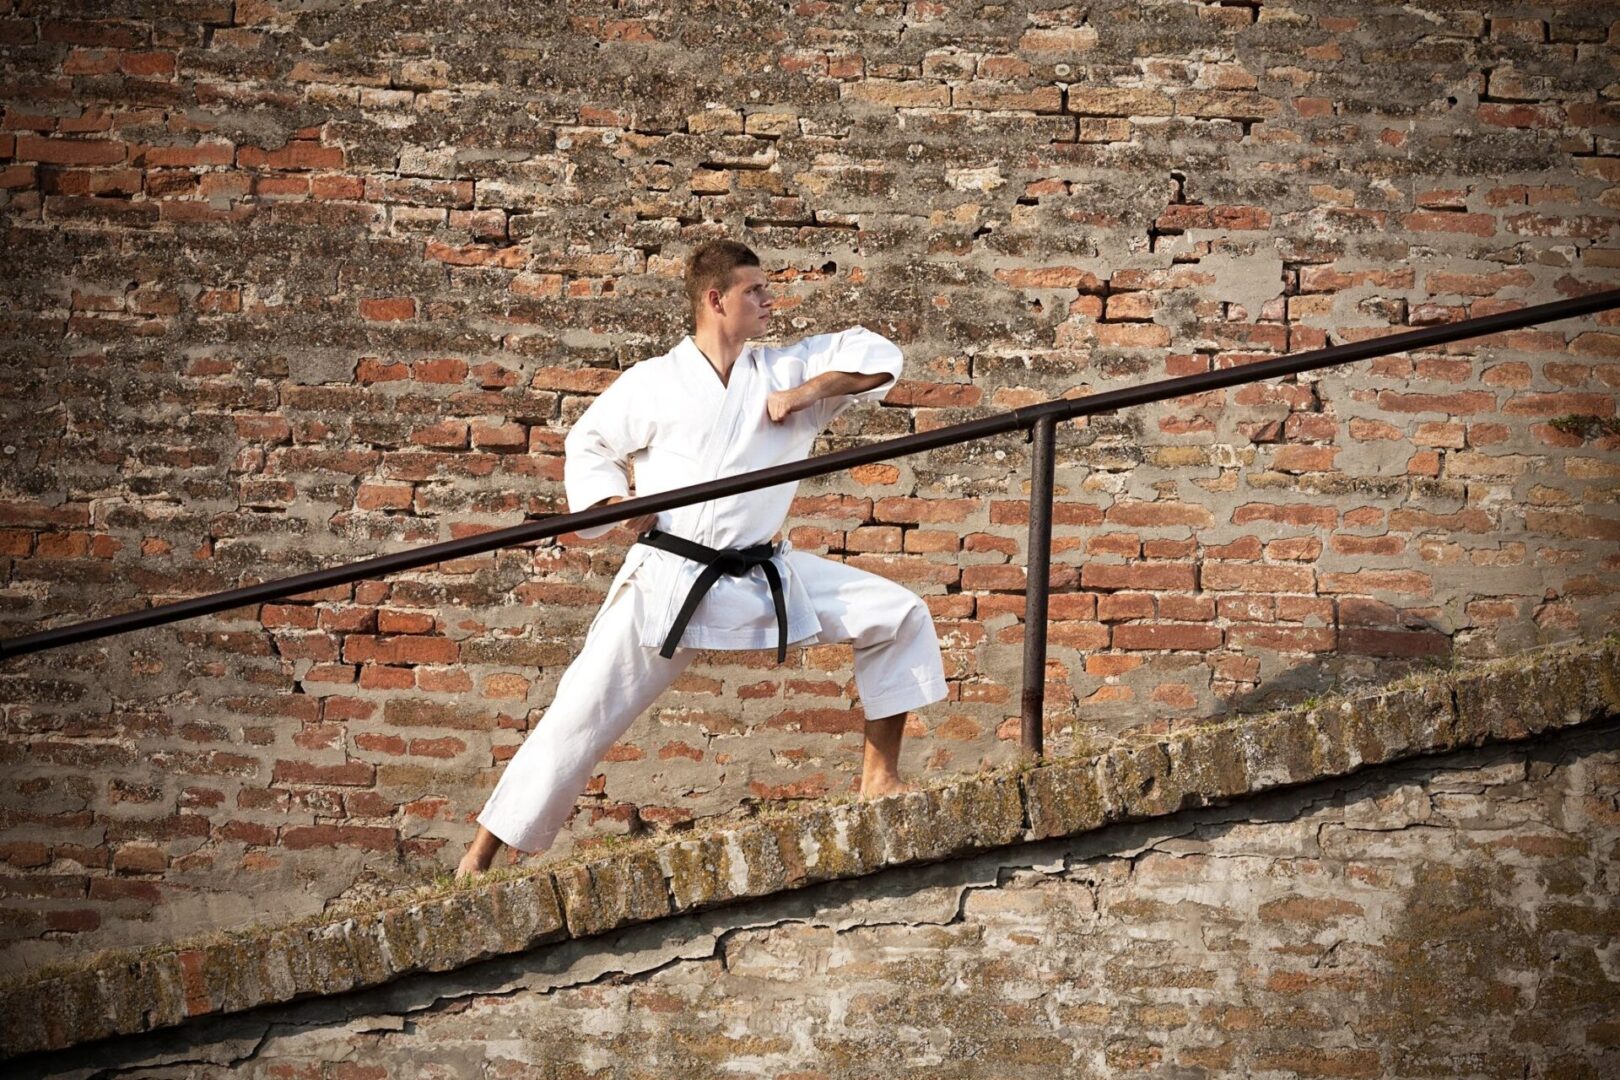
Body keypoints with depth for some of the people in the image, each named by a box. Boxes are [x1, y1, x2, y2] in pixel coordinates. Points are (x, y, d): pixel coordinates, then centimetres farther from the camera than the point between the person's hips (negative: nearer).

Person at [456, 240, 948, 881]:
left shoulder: (785, 372, 6)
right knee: (581, 714, -5)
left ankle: (879, 776, 4)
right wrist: (614, 501, -5)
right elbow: (587, 446, 12)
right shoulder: (652, 384, 0)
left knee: (898, 615, -7)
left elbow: (879, 358, 5)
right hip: (666, 581, -3)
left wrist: (811, 389, -9)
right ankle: (481, 854, 5)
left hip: (764, 578, 3)